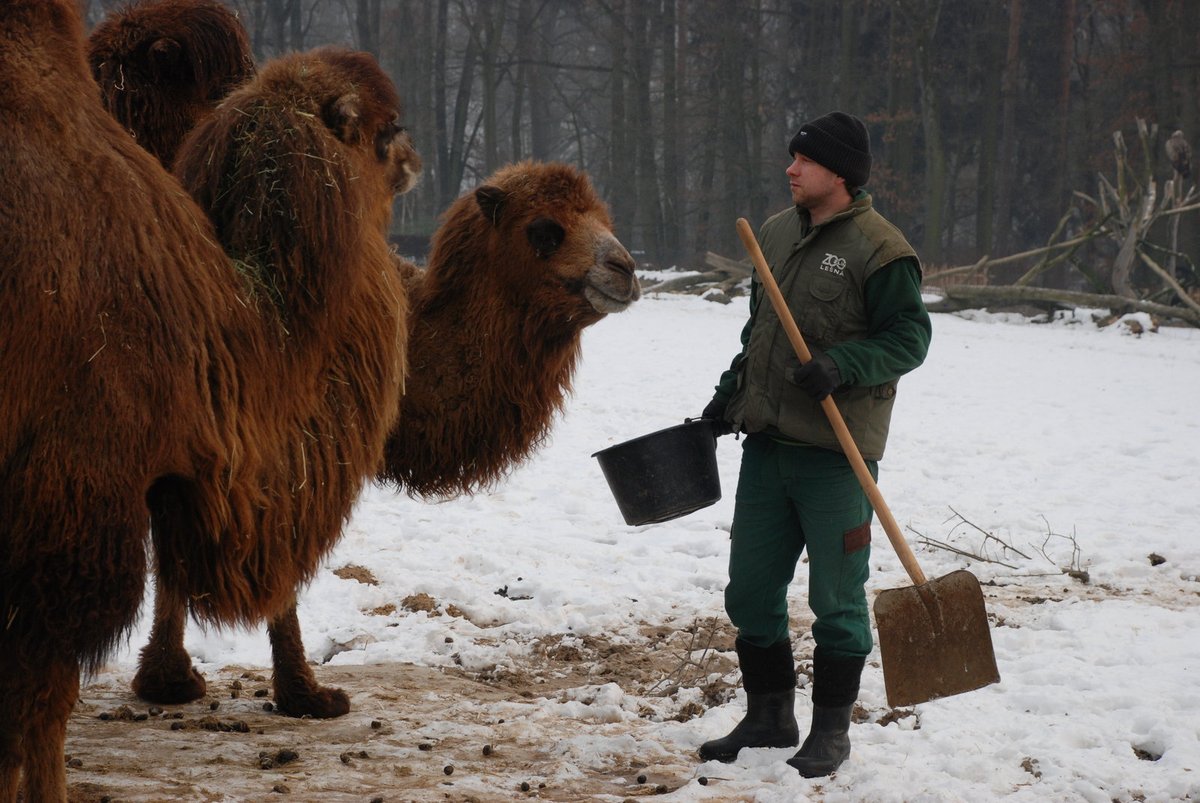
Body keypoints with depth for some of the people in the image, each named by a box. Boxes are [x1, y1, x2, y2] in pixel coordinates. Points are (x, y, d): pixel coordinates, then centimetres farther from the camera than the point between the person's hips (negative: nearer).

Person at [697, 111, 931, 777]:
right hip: (765, 444, 7)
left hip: (835, 453, -7)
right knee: (750, 590, 12)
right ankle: (769, 716, 26)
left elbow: (909, 339, -12)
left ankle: (831, 729, 15)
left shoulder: (880, 249, -11)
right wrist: (731, 392, 17)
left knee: (836, 599, 2)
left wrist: (841, 364, -25)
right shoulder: (775, 234, 12)